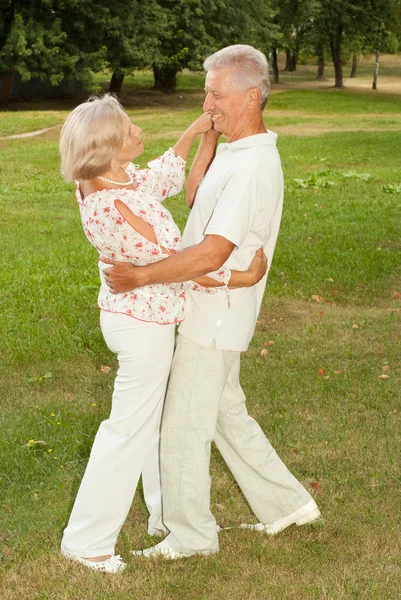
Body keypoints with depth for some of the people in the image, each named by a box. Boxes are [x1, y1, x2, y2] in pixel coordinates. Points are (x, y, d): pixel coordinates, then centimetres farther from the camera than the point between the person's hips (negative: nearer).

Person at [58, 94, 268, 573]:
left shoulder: (102, 183, -3)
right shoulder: (116, 208, -31)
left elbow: (161, 178, 17)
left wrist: (194, 131, 15)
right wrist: (243, 277, -17)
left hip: (138, 313, 10)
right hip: (145, 323, -10)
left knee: (160, 416, 22)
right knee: (130, 428, 3)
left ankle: (167, 513, 40)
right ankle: (87, 539, 17)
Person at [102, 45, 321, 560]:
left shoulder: (253, 166, -24)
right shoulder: (235, 153, 8)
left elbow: (213, 253, -31)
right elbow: (194, 198, 19)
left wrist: (141, 276, -25)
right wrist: (209, 135, 8)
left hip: (214, 319, -10)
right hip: (209, 312, 10)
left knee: (184, 426, 3)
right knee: (226, 414, 20)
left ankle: (190, 535, 20)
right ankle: (286, 503, 31)